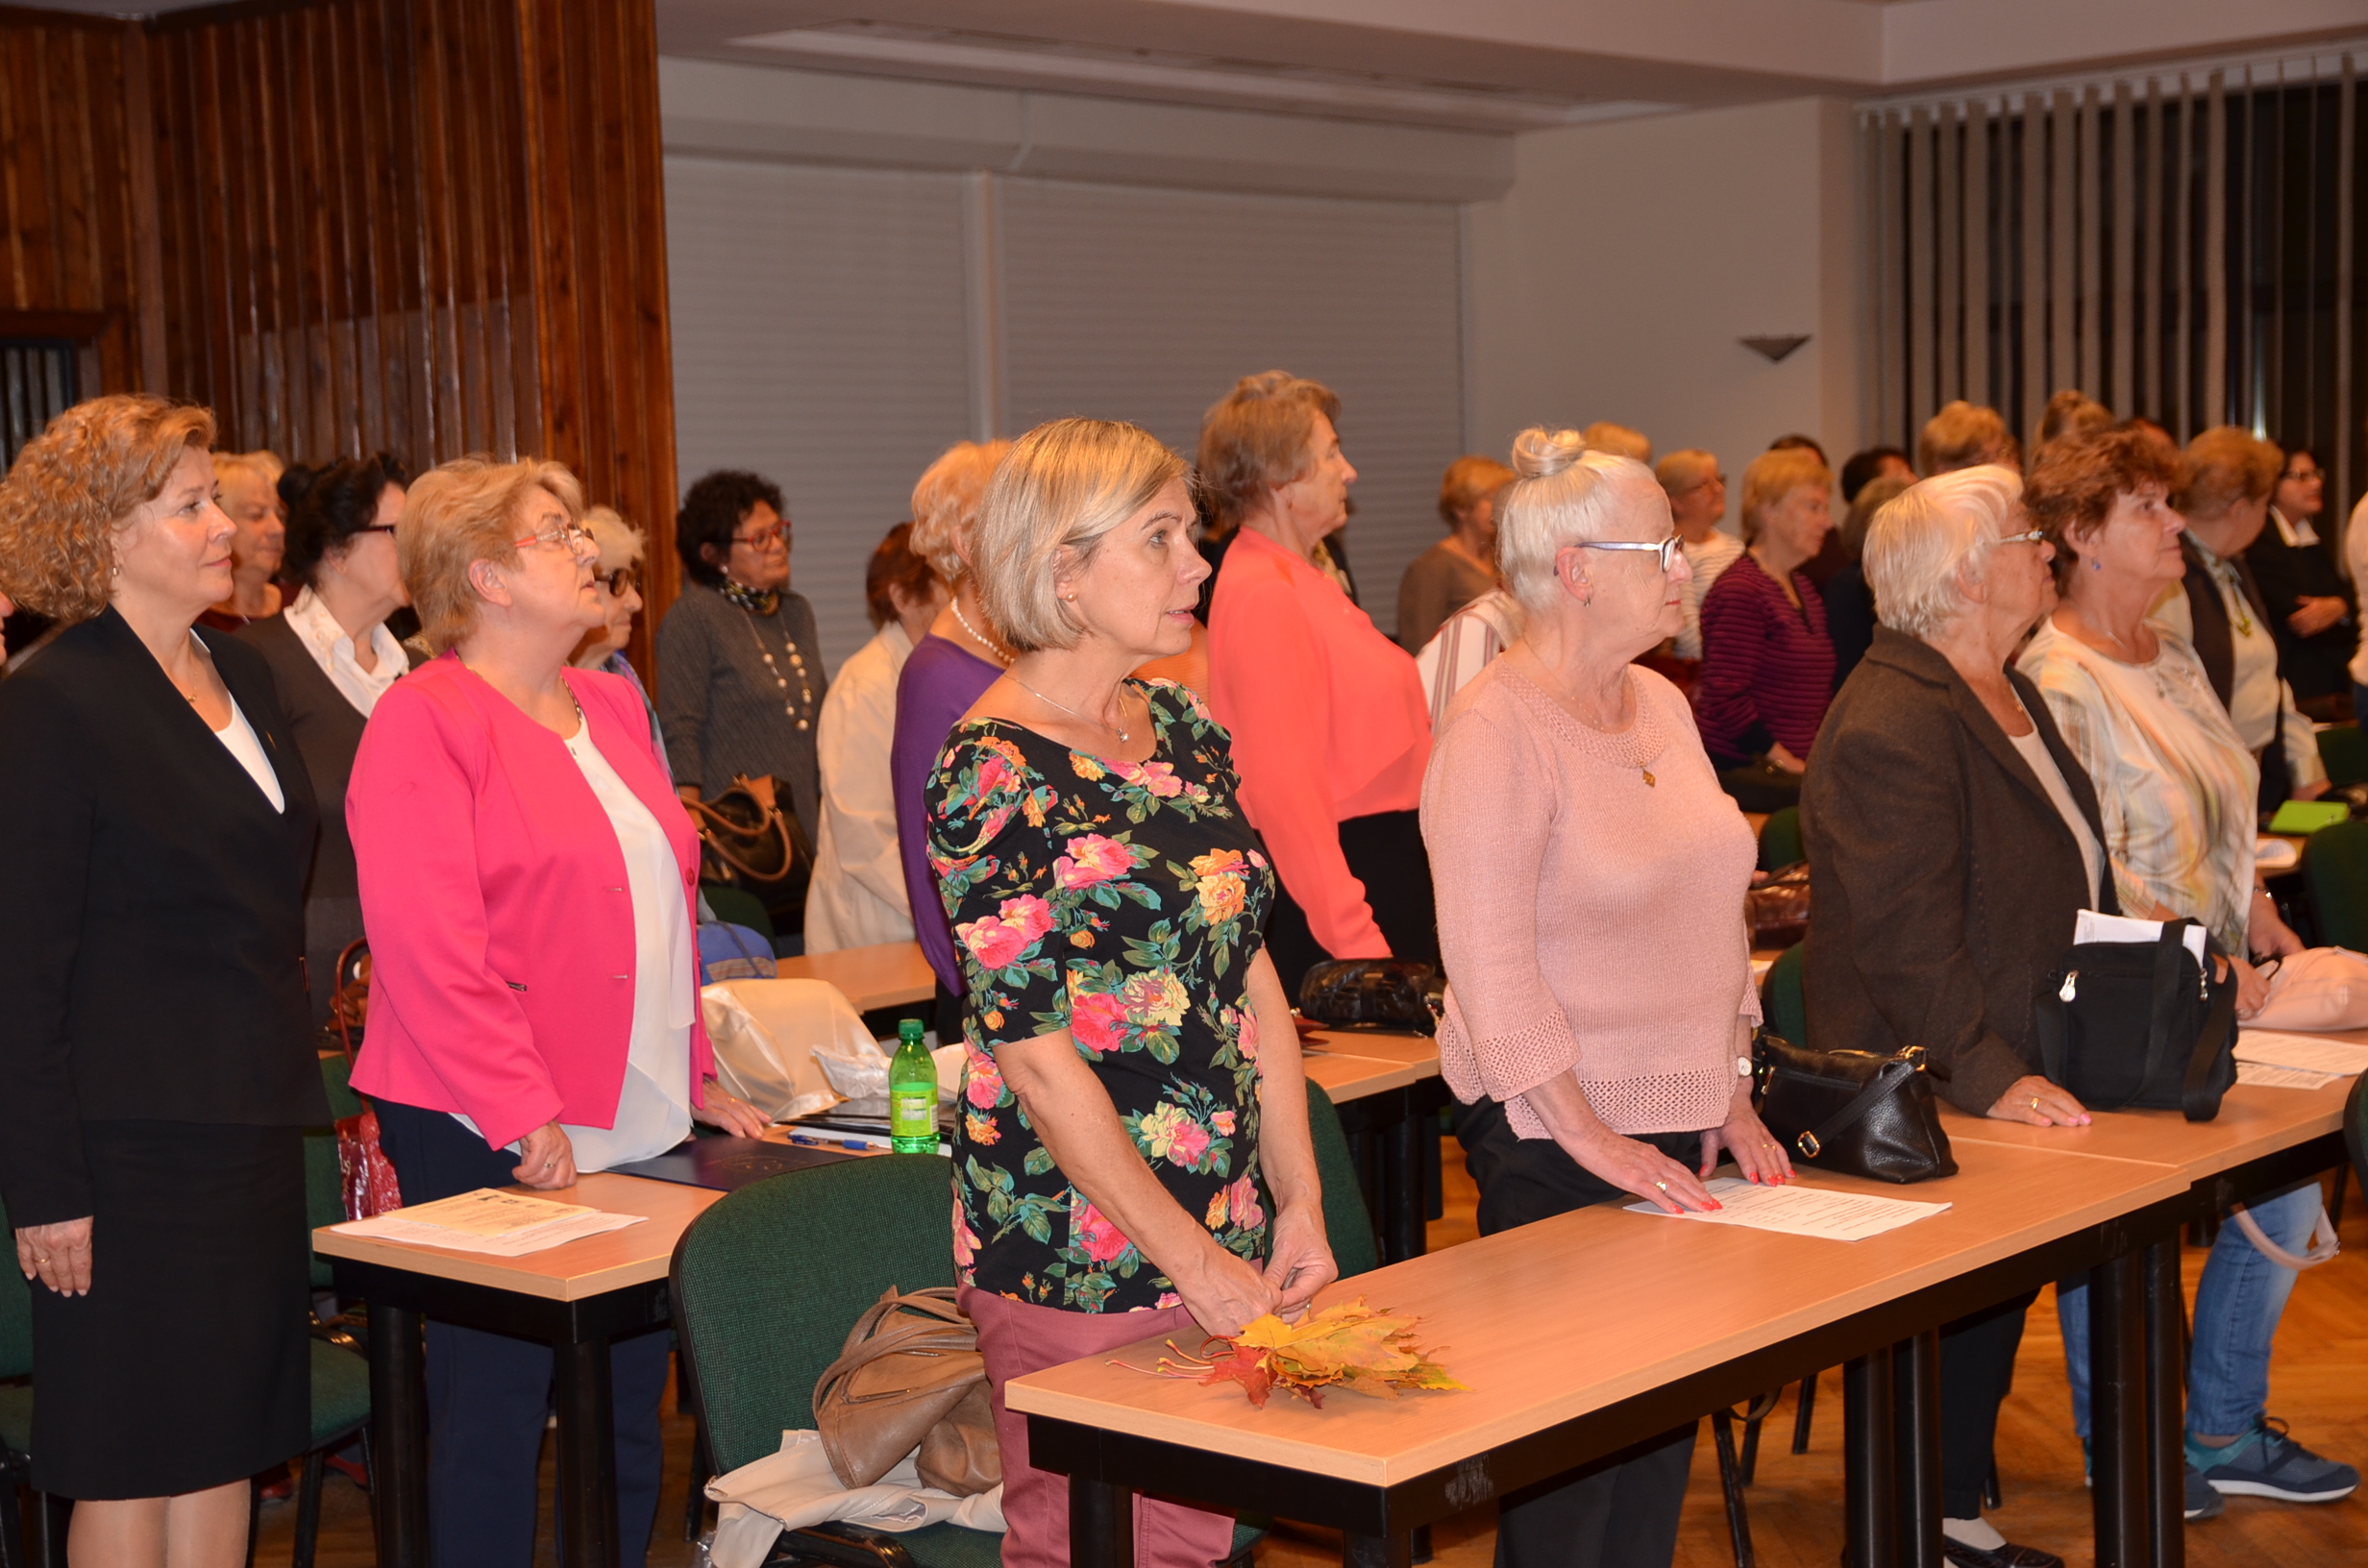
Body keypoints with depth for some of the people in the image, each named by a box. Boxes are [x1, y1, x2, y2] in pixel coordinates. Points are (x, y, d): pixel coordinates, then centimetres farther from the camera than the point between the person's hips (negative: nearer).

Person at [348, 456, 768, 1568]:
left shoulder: (610, 709, 16)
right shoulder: (422, 724, -9)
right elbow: (428, 948, -17)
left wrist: (696, 1082, 17)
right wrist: (522, 1115, -21)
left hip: (640, 1128, 7)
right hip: (492, 1142, -7)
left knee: (625, 1415, 12)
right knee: (496, 1416, 2)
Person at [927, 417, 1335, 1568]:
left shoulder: (1185, 731, 10)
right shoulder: (997, 771, -13)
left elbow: (1253, 978, 12)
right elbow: (1034, 1050, -16)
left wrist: (1299, 1204, 5)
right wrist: (1191, 1259, -14)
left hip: (1225, 1241, 7)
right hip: (1077, 1255, -7)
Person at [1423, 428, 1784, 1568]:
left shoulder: (1660, 704, 11)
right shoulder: (1496, 731, -15)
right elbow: (1491, 963, -19)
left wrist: (1733, 1095, 12)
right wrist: (1591, 1139, -20)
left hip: (1683, 1129, 8)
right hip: (1560, 1142, -8)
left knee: (1668, 1431, 11)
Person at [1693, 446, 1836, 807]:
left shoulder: (1803, 587, 22)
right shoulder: (1740, 590, -9)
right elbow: (1726, 698, -16)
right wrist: (1788, 763, -15)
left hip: (1800, 765, 9)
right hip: (1739, 770, -9)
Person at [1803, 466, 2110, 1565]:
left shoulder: (2009, 694, 13)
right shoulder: (1891, 722, -20)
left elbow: (2067, 884, 24)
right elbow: (1908, 934, -25)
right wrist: (1989, 1077, -28)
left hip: (2023, 1076, 10)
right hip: (1939, 1103, -10)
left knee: (1998, 1301, 17)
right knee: (1948, 1319, -1)